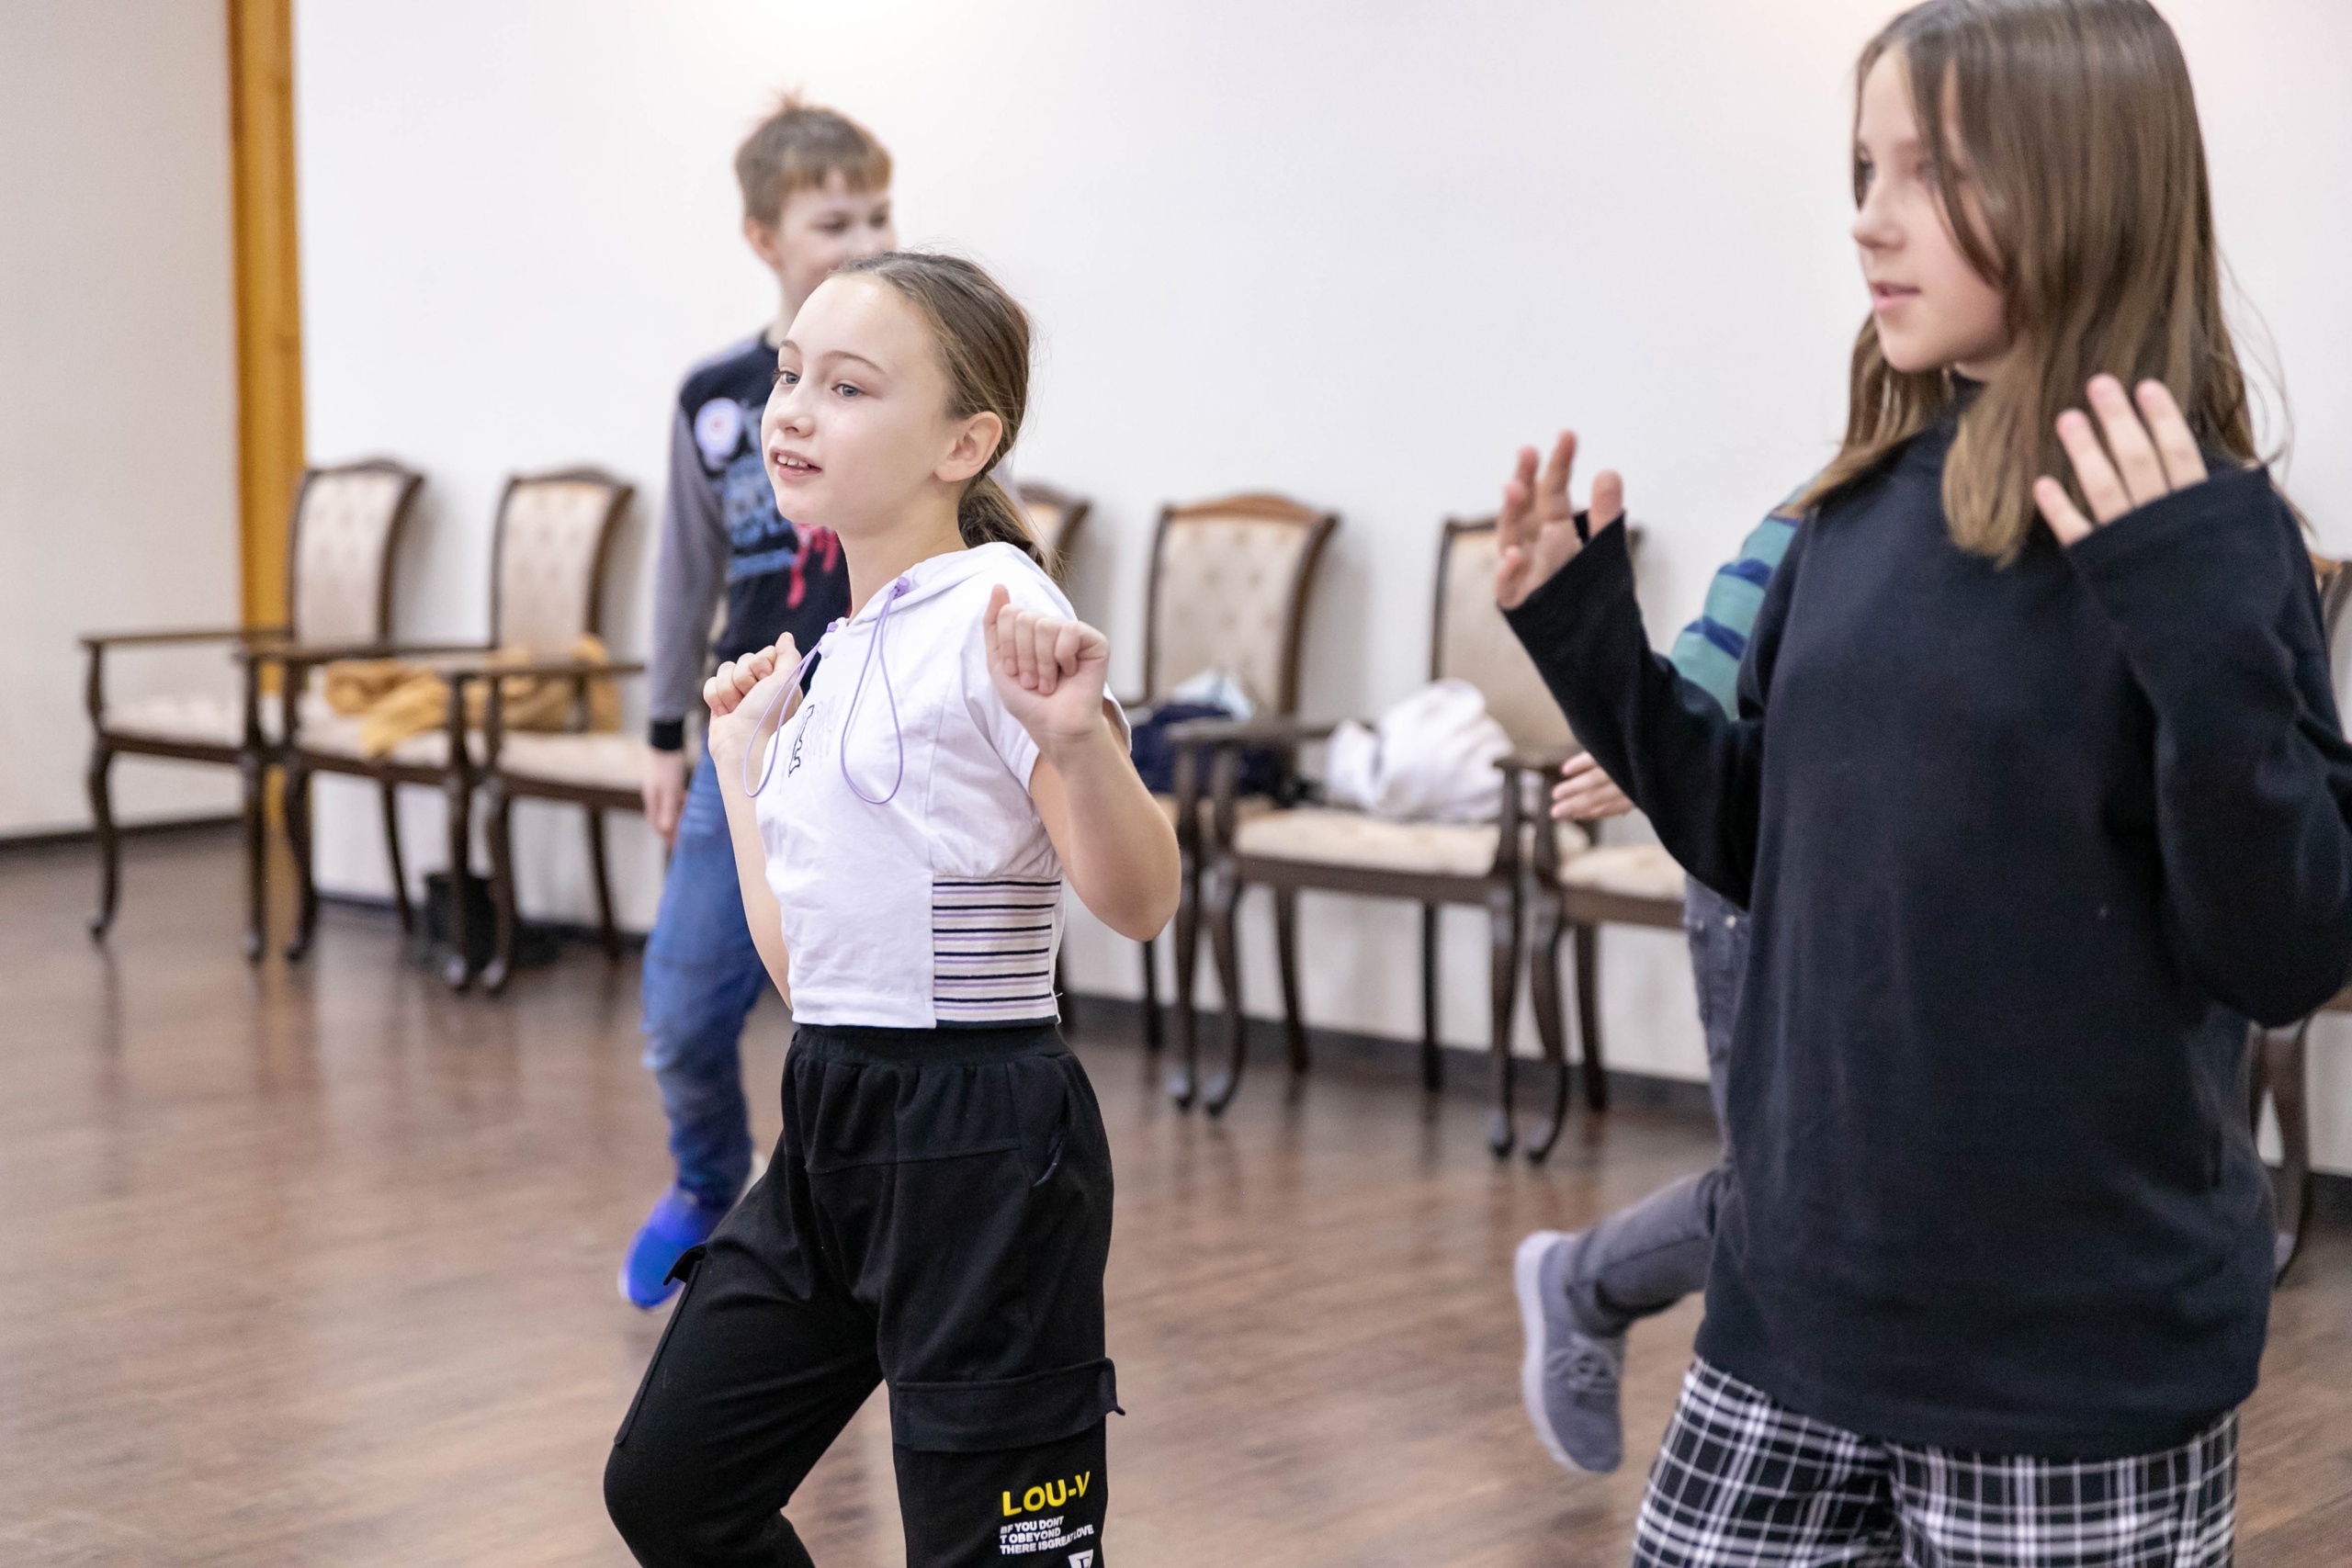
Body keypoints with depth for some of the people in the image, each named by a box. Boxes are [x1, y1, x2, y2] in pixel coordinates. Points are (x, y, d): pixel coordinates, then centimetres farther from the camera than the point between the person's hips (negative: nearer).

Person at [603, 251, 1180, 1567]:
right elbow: (799, 951, 13)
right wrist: (741, 746, 22)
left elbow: (1139, 901, -20)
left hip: (978, 1140, -9)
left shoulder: (994, 613, -13)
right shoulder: (834, 656, 12)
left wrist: (1074, 736, -37)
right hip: (835, 1118, 9)